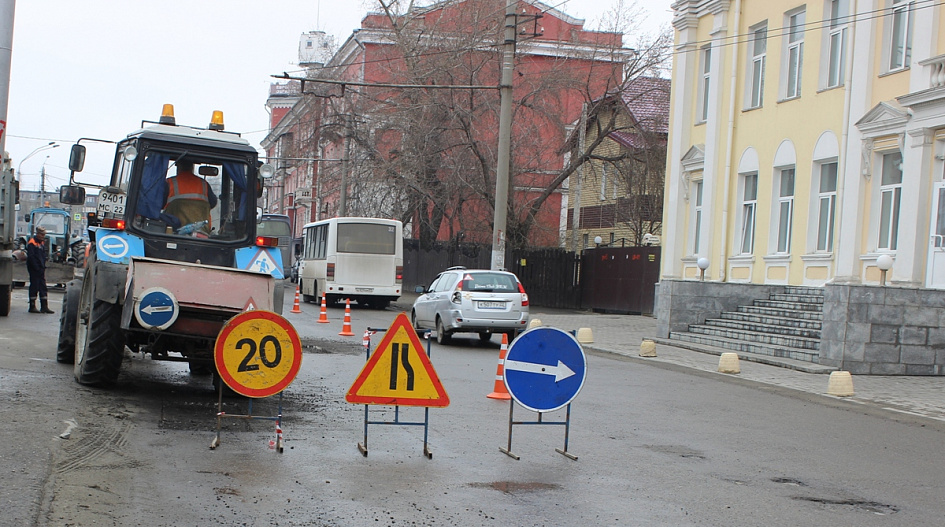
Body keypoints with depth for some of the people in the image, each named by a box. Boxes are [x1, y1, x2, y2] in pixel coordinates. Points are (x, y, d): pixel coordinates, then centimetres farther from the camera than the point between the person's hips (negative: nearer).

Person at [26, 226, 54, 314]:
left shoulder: (42, 242, 15)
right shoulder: (32, 243, -11)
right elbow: (31, 257, -17)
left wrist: (43, 266, 9)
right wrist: (37, 268, -18)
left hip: (41, 269, 8)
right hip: (34, 269, -8)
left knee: (43, 287, 7)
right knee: (34, 287, -4)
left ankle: (44, 306, 9)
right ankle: (32, 307, 1)